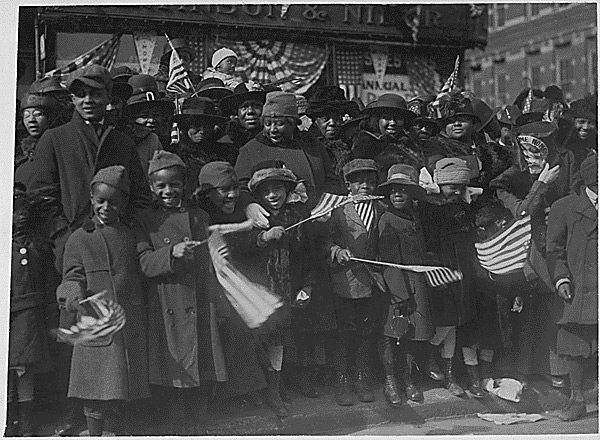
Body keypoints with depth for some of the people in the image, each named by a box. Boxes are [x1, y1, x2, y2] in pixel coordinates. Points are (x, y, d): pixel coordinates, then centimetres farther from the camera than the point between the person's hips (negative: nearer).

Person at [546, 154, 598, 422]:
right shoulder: (564, 208, 6)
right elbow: (554, 249, 4)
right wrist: (561, 279, -8)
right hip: (577, 288, -1)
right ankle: (576, 400, 16)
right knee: (575, 348, 4)